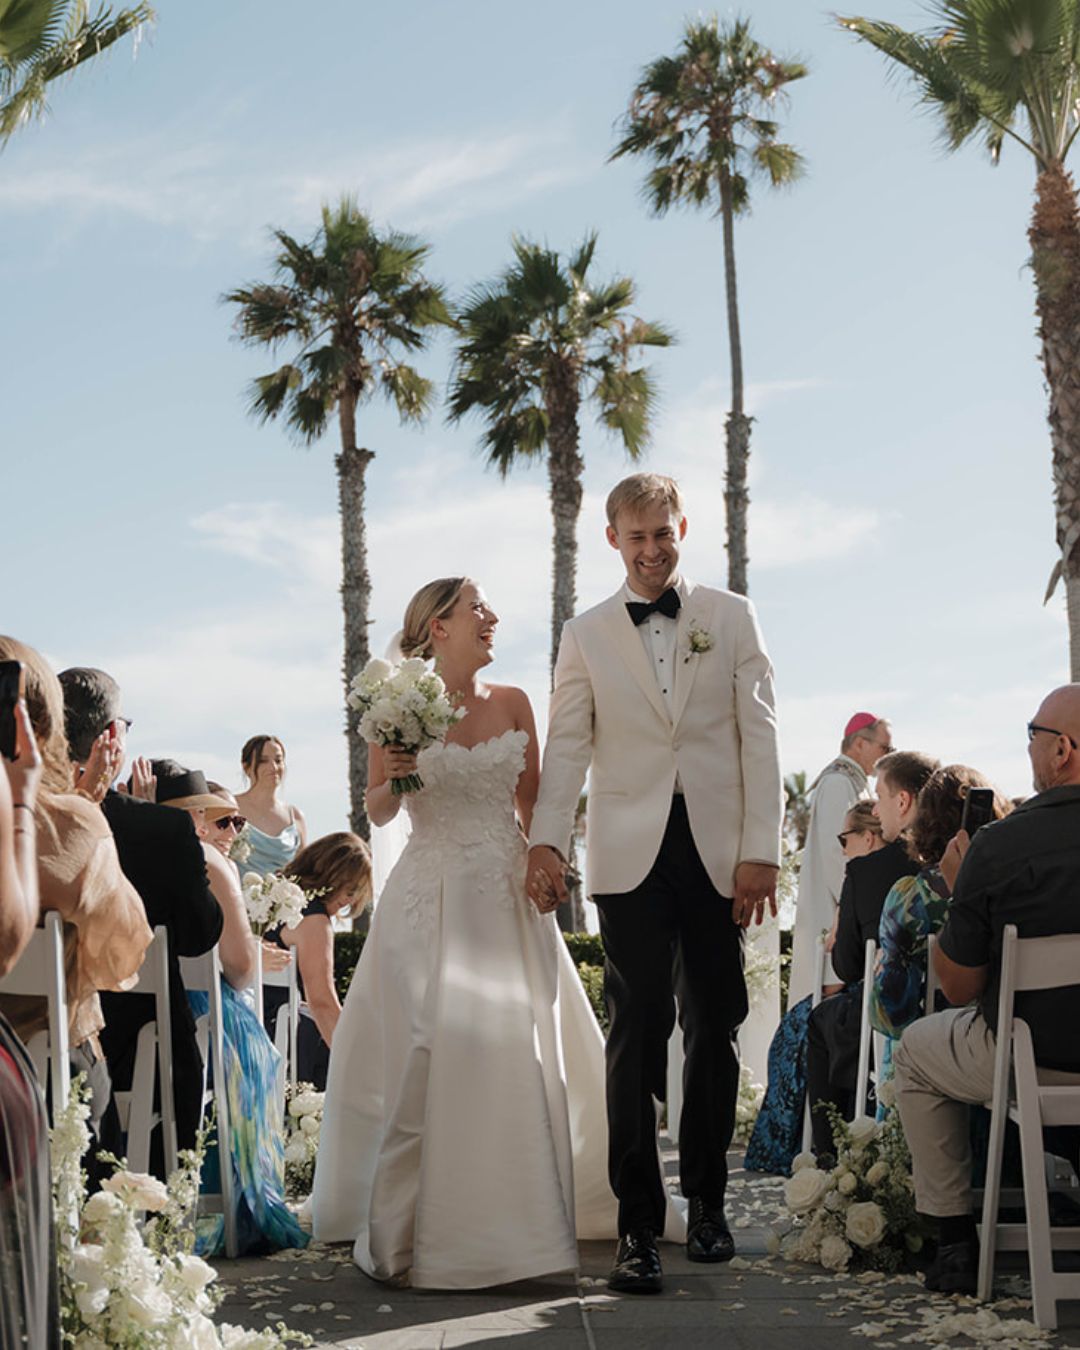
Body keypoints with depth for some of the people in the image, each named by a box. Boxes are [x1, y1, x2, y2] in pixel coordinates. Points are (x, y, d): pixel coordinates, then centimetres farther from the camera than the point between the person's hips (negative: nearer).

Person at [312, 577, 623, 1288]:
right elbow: (378, 813, 2)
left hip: (507, 896, 3)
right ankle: (414, 1224, 6)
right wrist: (394, 778, -18)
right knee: (424, 1054, -5)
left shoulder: (513, 703, 7)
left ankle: (509, 1220, 16)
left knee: (515, 1052, 3)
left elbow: (534, 803, 10)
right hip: (431, 900, -3)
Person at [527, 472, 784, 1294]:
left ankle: (707, 1202, 22)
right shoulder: (586, 635, 10)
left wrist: (761, 850, -5)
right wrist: (545, 841, -8)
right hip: (632, 855, -1)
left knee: (715, 1028, 7)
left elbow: (759, 736, 3)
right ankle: (639, 1226, -1)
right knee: (638, 1031, -5)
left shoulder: (732, 618, 8)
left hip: (717, 849, 1)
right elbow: (568, 746, 6)